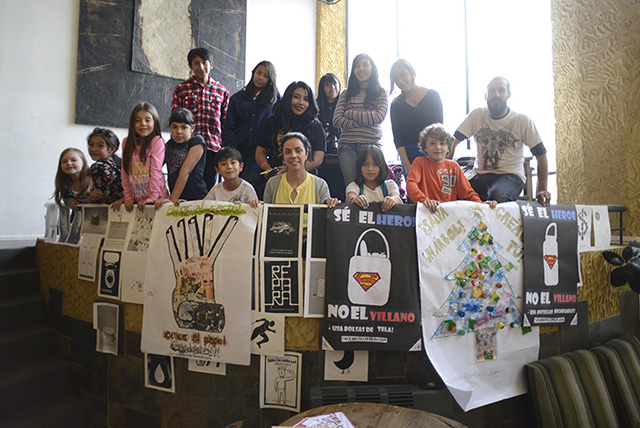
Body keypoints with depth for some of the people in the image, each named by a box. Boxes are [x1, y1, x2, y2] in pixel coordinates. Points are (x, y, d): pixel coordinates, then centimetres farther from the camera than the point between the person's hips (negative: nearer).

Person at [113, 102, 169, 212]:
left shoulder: (157, 141, -5)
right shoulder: (126, 142, 9)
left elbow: (155, 171, -9)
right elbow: (125, 171, 9)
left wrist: (152, 197, -12)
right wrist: (128, 196, 5)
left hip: (155, 199, -5)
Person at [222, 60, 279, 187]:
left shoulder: (275, 98, 11)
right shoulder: (238, 98, 15)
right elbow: (229, 128, 10)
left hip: (259, 152, -2)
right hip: (238, 151, 2)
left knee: (249, 182, -19)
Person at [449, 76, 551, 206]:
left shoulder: (523, 121, 1)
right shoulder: (477, 115, 6)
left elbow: (541, 154, 1)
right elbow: (454, 141, 2)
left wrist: (542, 190, -10)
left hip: (511, 175, -2)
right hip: (480, 175, 2)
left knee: (496, 195, -38)